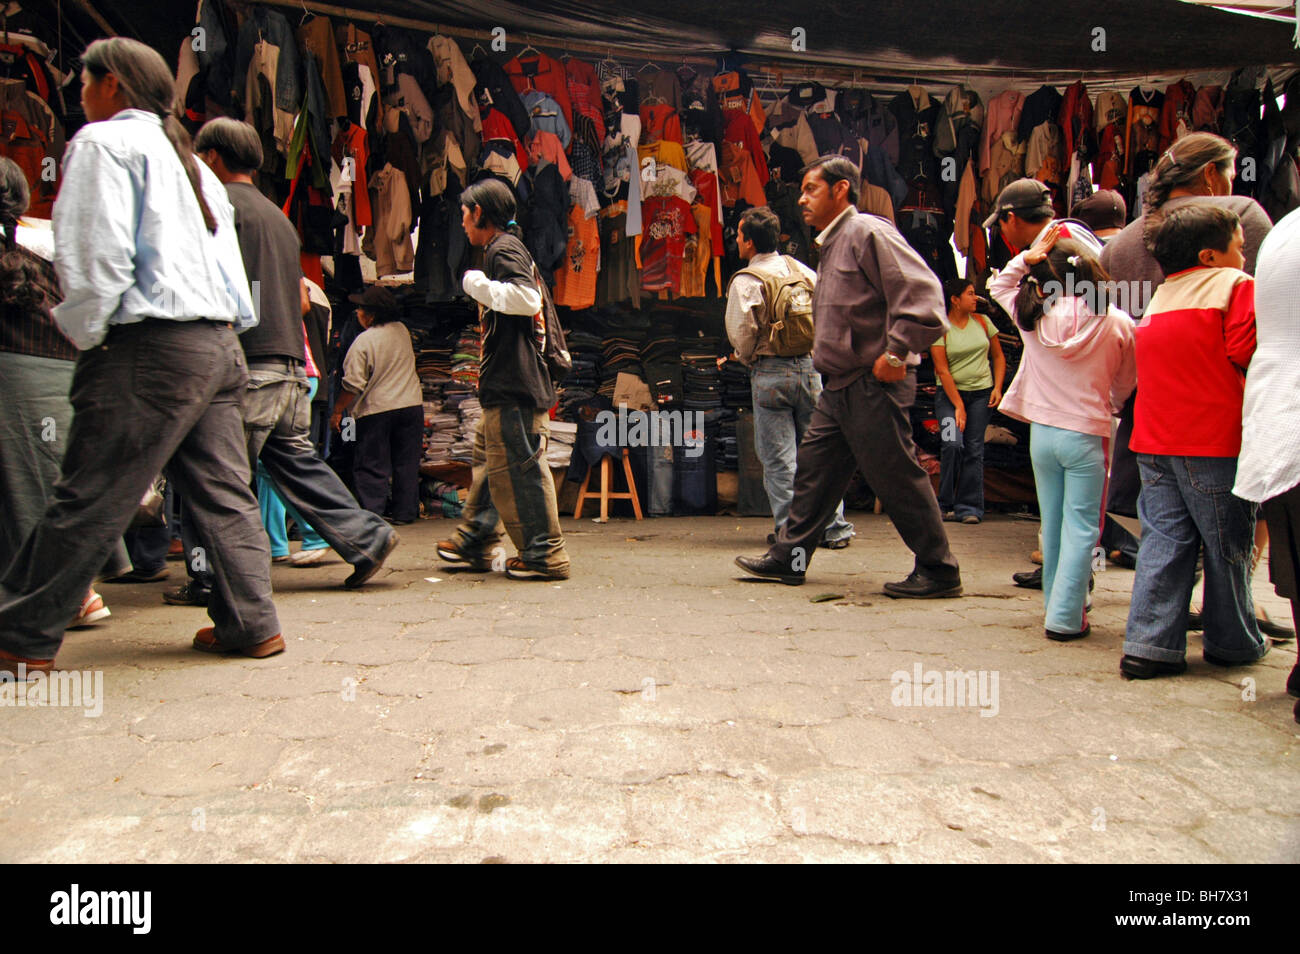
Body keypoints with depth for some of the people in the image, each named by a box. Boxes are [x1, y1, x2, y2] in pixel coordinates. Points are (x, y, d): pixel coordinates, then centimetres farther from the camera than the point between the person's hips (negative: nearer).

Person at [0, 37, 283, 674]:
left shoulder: (103, 142, 0)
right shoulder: (190, 160, 24)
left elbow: (98, 253, -12)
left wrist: (82, 330, 0)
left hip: (152, 347, -8)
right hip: (219, 346, 8)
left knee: (88, 499, -3)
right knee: (223, 493, 8)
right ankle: (251, 625, 9)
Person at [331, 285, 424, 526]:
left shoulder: (364, 341, -14)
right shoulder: (402, 331, 4)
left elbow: (353, 384, -14)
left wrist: (338, 410, -5)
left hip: (376, 409, -5)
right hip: (411, 405, 5)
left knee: (372, 466, 3)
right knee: (406, 463, 10)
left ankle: (372, 513, -2)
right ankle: (405, 512, 14)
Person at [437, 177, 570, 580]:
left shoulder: (503, 249, -10)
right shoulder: (508, 248, 21)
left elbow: (527, 299, -27)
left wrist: (477, 284, -15)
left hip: (514, 385, -11)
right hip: (508, 383, 11)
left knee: (518, 465, -8)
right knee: (488, 456, 18)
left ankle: (545, 554, -2)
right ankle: (475, 542, 29)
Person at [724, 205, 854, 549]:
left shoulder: (745, 282, -8)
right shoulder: (801, 270, 8)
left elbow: (740, 333, -9)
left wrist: (749, 360, 12)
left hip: (771, 373, -4)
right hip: (810, 366, 5)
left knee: (778, 457, 3)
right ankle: (835, 529, 11)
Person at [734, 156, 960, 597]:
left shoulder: (867, 232, -10)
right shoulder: (832, 245, 20)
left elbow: (922, 292, -20)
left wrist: (896, 354, -20)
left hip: (873, 385, -10)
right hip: (839, 386, 10)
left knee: (897, 477, -3)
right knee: (814, 466, 11)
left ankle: (939, 570, 9)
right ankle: (790, 556, 20)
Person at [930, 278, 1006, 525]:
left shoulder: (982, 322, 6)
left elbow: (999, 357, 14)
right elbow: (942, 370, -10)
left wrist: (997, 388, 0)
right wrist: (958, 406, -14)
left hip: (981, 393, 3)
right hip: (950, 393, -3)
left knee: (974, 449, -3)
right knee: (953, 444, -16)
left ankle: (969, 507, 3)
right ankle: (946, 505, -1)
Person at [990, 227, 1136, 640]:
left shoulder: (1035, 316, -5)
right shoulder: (1118, 324, -7)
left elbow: (999, 286, 15)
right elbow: (1125, 384, 7)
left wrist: (1027, 258, 4)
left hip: (1042, 431, 3)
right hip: (1088, 435, -2)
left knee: (1052, 524, 16)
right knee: (1081, 528, 3)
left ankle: (1055, 603, 28)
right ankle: (1065, 617, 1)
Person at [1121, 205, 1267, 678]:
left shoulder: (1158, 299, 16)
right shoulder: (1236, 285, -4)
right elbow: (1245, 352, -15)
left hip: (1153, 442, 6)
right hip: (1215, 441, -6)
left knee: (1163, 542, 7)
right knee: (1228, 546, 9)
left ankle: (1149, 643, 2)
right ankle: (1232, 642, 24)